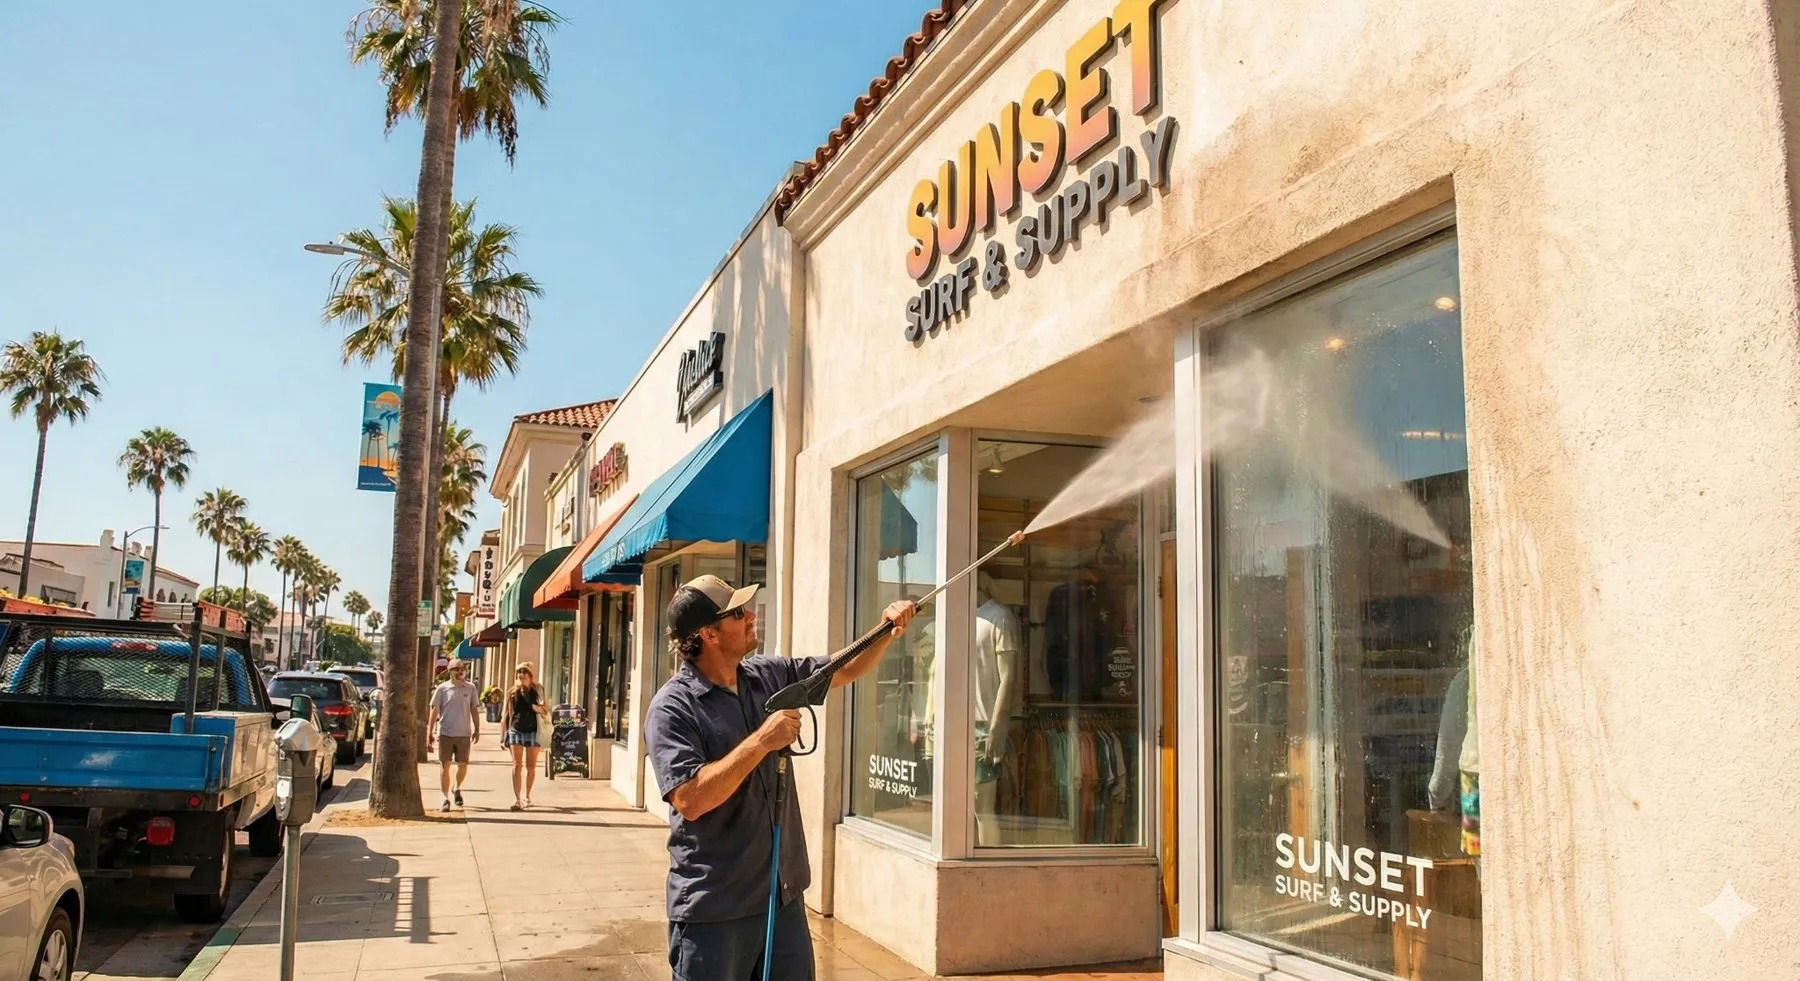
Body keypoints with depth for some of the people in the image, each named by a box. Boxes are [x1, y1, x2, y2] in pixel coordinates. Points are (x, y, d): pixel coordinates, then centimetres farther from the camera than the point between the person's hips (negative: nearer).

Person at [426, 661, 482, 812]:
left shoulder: (470, 689, 4)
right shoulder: (442, 689, -1)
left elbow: (474, 710, 10)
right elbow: (434, 711, 0)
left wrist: (477, 730, 7)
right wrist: (430, 733, -4)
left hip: (464, 734, 2)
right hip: (445, 733, -1)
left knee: (463, 765, 5)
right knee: (444, 766, 0)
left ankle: (457, 789, 33)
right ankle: (446, 799, 8)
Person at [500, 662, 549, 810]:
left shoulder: (537, 691, 6)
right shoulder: (512, 692, 7)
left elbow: (545, 710, 4)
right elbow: (505, 714, 9)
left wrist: (533, 706, -16)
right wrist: (503, 735, 4)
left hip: (533, 731, 0)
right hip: (515, 731, 0)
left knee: (531, 766, 6)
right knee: (517, 765, -7)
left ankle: (527, 796, 23)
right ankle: (517, 799, -9)